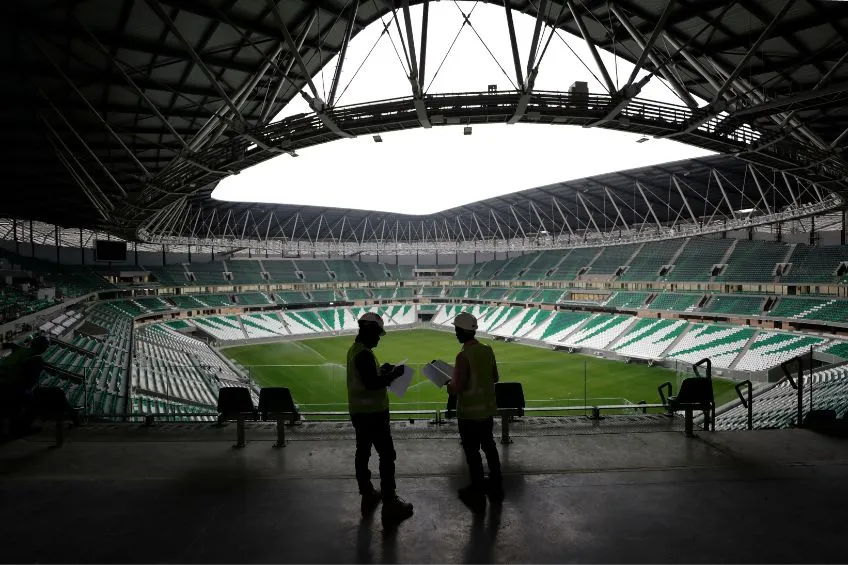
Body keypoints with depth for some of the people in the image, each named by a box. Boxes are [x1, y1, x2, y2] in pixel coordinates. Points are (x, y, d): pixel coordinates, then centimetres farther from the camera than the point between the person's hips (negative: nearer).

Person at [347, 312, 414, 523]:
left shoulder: (355, 349, 9)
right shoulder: (364, 354, -22)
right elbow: (372, 383, -26)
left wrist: (381, 370, 13)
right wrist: (394, 374, -15)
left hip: (359, 411, 10)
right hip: (372, 413, -10)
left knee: (362, 453, 16)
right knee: (387, 456, -3)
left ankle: (367, 495, 28)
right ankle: (390, 503, 2)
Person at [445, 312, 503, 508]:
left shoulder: (463, 356, -23)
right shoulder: (487, 350, -2)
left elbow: (457, 388, -22)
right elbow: (495, 377, 9)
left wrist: (448, 384, -2)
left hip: (469, 412, -7)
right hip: (488, 408, 7)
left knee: (472, 451, 8)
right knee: (489, 446, 21)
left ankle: (477, 493, 19)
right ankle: (496, 485, 34)